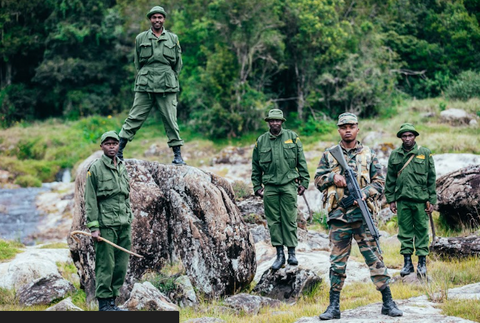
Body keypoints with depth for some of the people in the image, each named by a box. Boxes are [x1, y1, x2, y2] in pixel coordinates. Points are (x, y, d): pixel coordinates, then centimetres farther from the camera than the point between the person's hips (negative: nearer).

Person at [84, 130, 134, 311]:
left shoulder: (123, 168, 16)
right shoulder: (95, 169, -4)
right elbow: (90, 200, -6)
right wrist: (93, 227, -12)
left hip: (124, 224, 6)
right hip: (106, 224, -6)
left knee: (121, 266, 6)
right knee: (106, 265, -6)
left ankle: (113, 301, 15)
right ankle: (104, 303, 2)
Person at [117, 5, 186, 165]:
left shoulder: (173, 38, 11)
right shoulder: (140, 38, 9)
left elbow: (178, 64, 15)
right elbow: (137, 63, 15)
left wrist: (169, 80, 10)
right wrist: (145, 78, 10)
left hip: (167, 87, 0)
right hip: (145, 86, 0)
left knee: (171, 121, 1)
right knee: (134, 118, -1)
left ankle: (178, 156, 5)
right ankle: (118, 151, 3)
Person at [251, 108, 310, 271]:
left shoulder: (292, 137, 5)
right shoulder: (261, 141, 9)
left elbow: (301, 161, 7)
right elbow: (255, 166, 14)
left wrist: (304, 182, 2)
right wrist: (257, 186, 9)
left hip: (289, 185, -2)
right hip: (269, 186, 2)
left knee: (289, 220, -1)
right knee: (273, 221, 2)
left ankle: (292, 253, 8)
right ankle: (279, 254, 8)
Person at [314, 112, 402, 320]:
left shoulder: (368, 154, 8)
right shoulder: (329, 154, 10)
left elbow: (380, 181, 6)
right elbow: (318, 180, 11)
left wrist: (365, 193, -12)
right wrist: (333, 177, -9)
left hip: (362, 215, -1)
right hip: (338, 216, 1)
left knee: (374, 258, -1)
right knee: (337, 262, 4)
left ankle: (388, 303, 4)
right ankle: (334, 306, 10)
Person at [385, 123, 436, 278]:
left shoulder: (425, 153, 3)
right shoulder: (395, 155, 8)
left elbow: (432, 178, 4)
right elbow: (390, 179, 12)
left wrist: (432, 201, 0)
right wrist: (390, 200, 6)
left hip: (421, 200, -2)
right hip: (402, 200, 2)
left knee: (422, 230, 1)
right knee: (405, 231, 4)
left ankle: (422, 263, 8)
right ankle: (407, 263, 11)